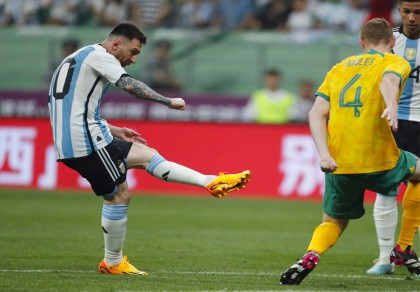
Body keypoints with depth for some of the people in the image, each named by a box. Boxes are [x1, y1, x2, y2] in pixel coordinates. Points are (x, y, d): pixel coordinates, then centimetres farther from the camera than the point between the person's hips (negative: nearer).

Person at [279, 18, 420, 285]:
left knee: (334, 222, 22)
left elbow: (317, 113, 6)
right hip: (379, 160, -3)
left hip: (338, 164, 3)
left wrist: (324, 153, -3)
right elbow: (389, 80, -20)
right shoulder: (396, 62, 6)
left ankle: (311, 256, -12)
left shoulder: (339, 68, 20)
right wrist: (392, 107, -40)